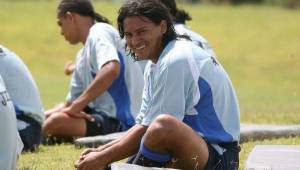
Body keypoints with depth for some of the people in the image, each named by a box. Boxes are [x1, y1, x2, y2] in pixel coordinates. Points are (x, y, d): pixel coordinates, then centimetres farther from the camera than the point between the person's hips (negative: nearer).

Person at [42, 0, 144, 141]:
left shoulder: (99, 33, -9)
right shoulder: (83, 55, 19)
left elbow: (111, 70, -30)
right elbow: (71, 102, 23)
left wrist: (75, 107, -26)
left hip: (120, 122, -10)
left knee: (57, 121, -30)